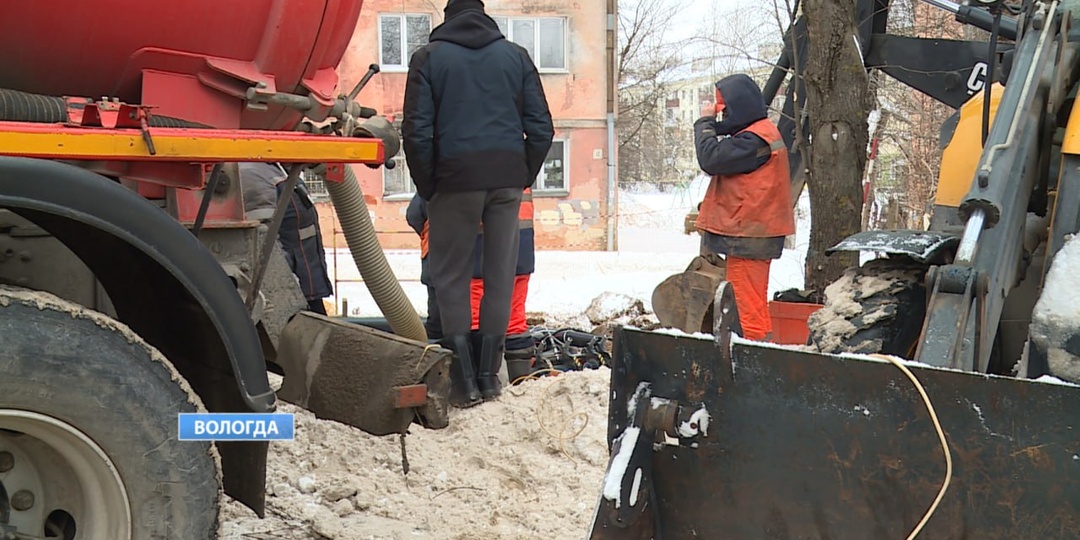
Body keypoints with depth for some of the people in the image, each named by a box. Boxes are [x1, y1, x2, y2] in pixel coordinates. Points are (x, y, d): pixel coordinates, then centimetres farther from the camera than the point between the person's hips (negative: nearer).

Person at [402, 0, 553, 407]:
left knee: (451, 278, 6)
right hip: (507, 177, 3)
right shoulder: (515, 56, 12)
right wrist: (525, 177, 13)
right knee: (500, 274, 10)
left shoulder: (429, 56, 4)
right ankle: (489, 376, 14)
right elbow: (541, 128, 6)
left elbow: (416, 132, -4)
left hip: (457, 177, -3)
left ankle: (464, 381, 3)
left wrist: (428, 188, 4)